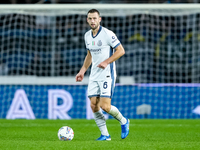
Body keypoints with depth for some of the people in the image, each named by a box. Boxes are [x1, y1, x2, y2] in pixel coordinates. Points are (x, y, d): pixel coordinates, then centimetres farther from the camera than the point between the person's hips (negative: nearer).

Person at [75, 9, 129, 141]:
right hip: (94, 75, 7)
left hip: (107, 74, -7)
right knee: (94, 105, -2)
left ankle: (123, 121, 14)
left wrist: (106, 62, -21)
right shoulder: (87, 36, 10)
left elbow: (121, 51, -12)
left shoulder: (108, 34, -13)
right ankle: (105, 135, 9)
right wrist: (82, 70, 16)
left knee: (105, 106, -14)